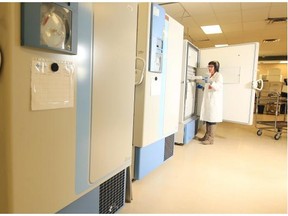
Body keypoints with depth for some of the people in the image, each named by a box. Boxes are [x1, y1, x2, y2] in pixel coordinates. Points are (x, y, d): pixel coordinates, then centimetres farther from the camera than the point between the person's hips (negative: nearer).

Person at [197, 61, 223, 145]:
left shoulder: (219, 75, -6)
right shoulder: (210, 76, 19)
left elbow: (219, 87, -22)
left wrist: (211, 83, -35)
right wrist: (204, 88, 19)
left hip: (214, 101, -8)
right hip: (208, 100, 8)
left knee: (212, 120, -6)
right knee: (207, 119, 11)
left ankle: (211, 139, -1)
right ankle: (207, 136, 21)